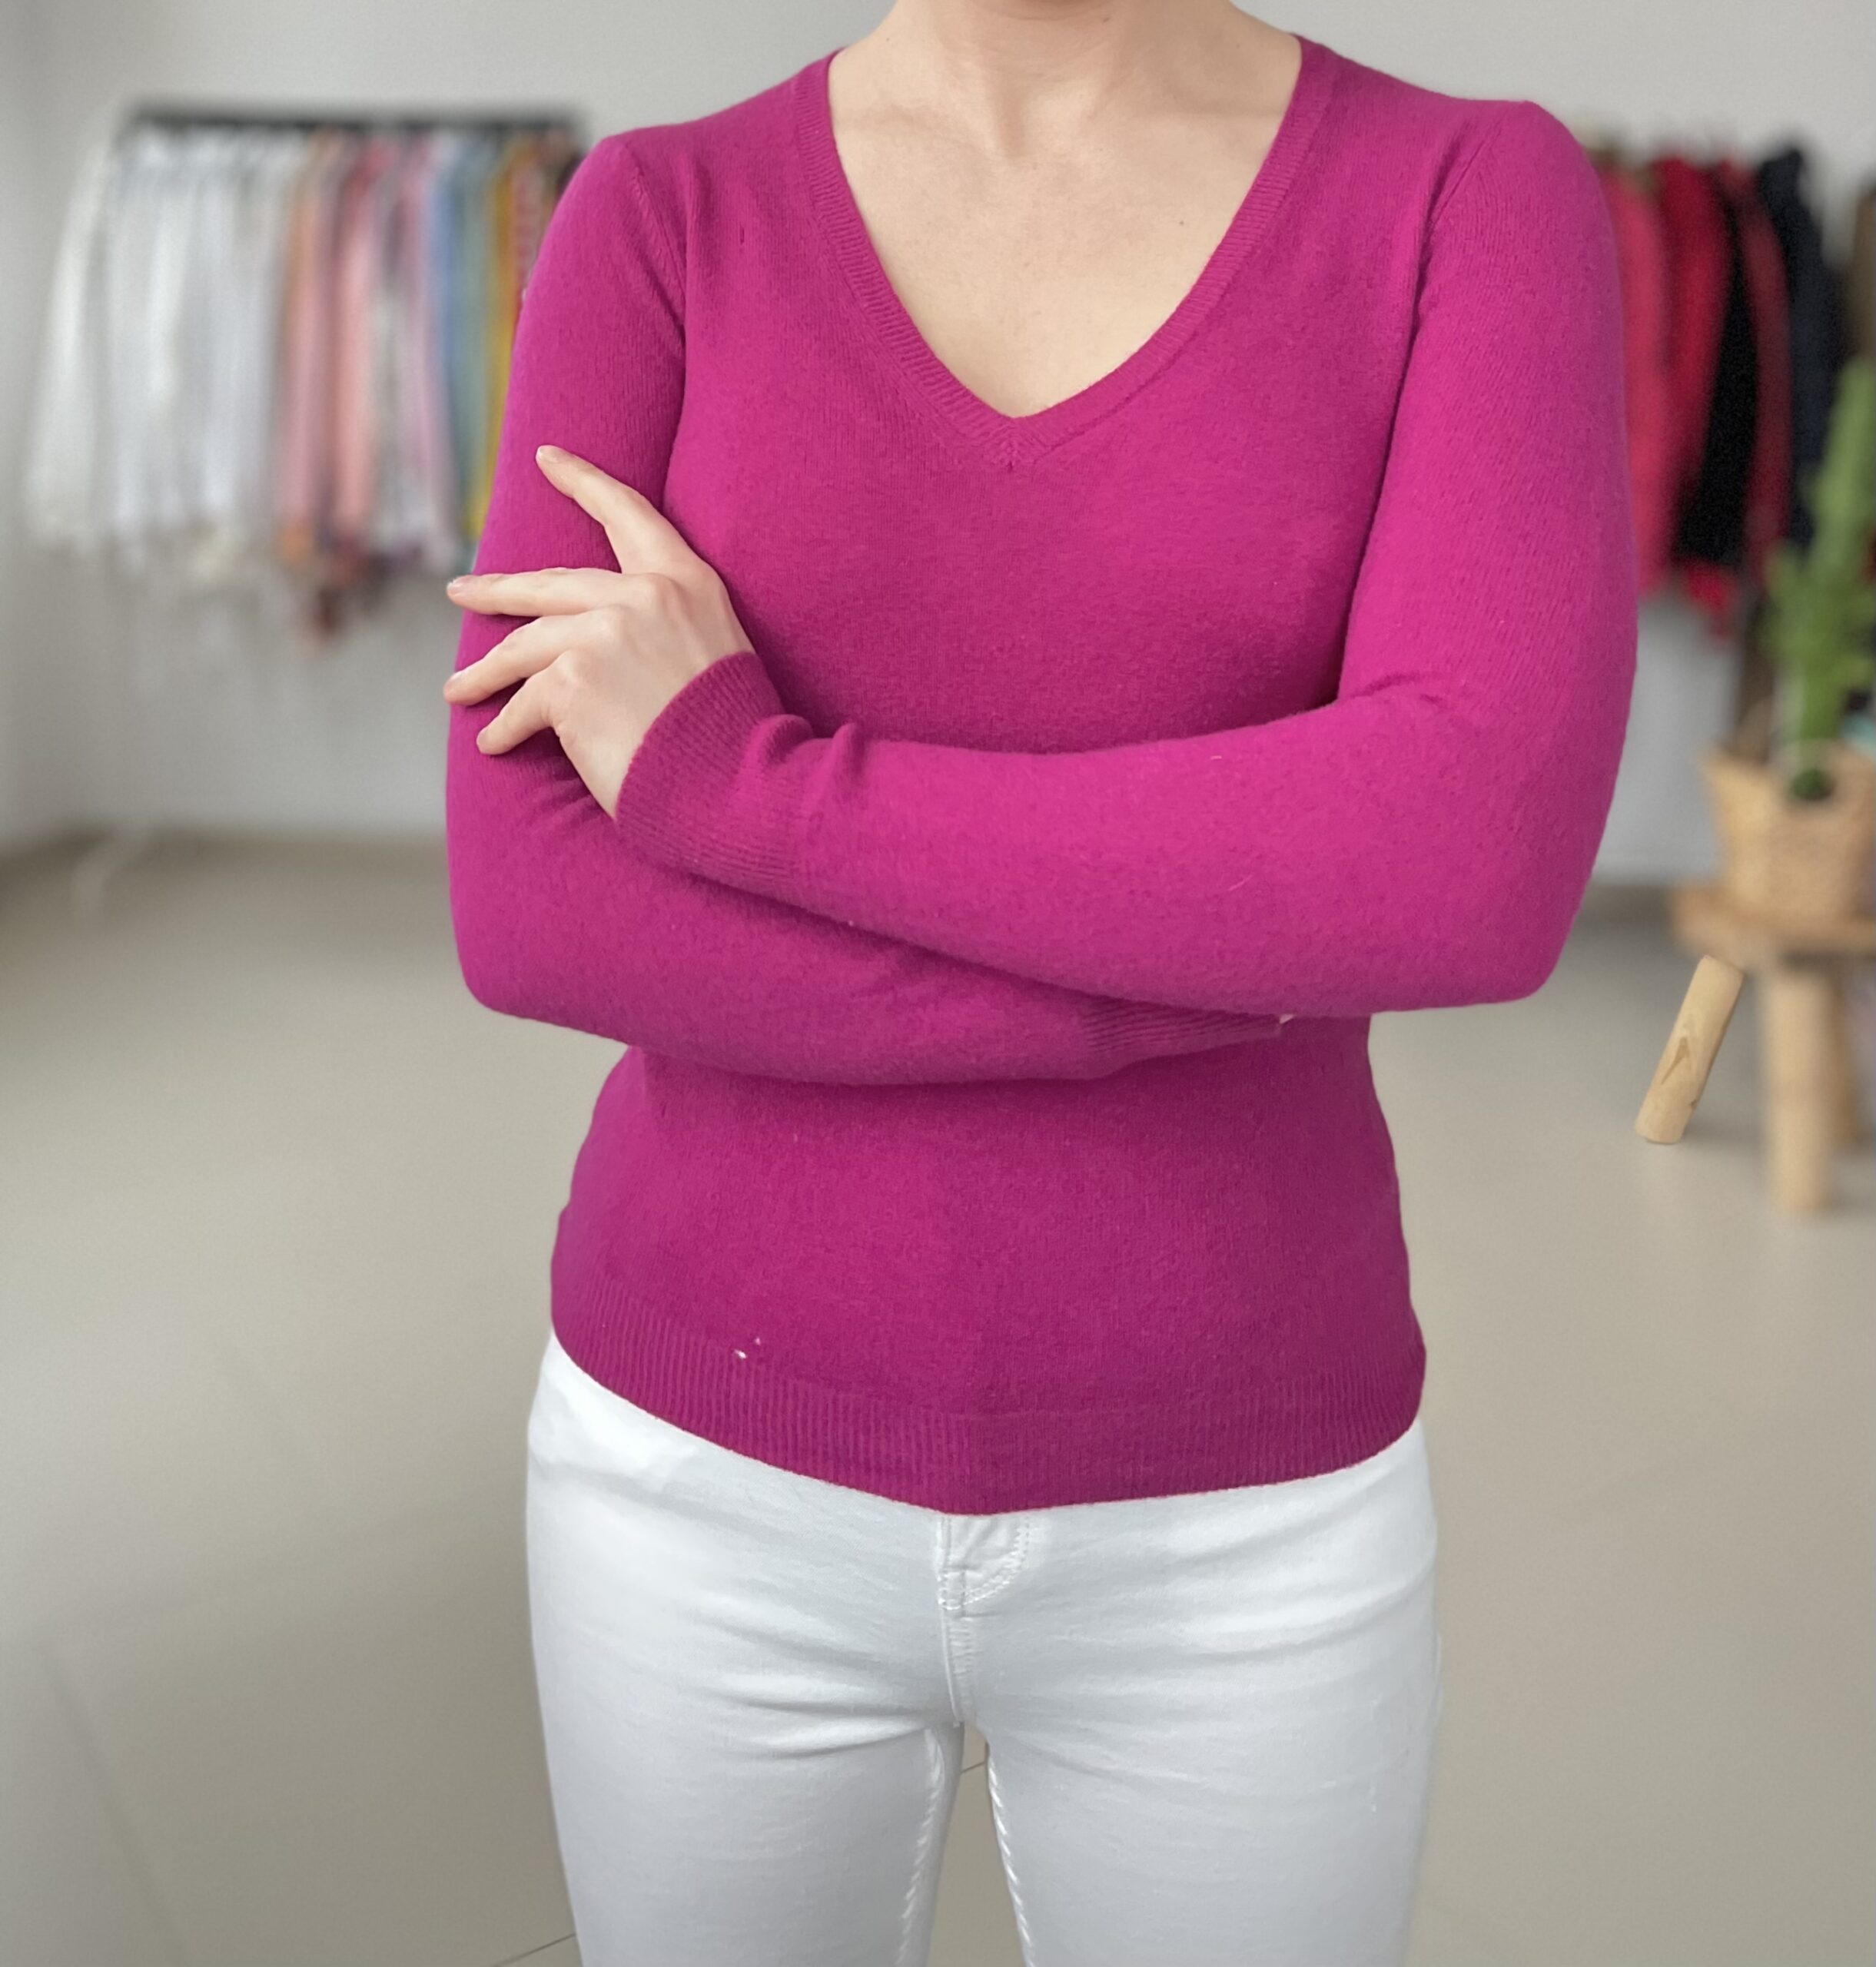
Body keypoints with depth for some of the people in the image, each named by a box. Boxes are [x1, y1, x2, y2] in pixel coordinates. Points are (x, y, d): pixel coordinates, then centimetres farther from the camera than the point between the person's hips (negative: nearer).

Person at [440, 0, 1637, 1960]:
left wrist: (727, 775, -21)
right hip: (731, 1459, 1)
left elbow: (1483, 869, -24)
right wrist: (1272, 943, -19)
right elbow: (537, 915, -15)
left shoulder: (1485, 203, -6)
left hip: (1205, 1510, 0)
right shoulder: (657, 229, -4)